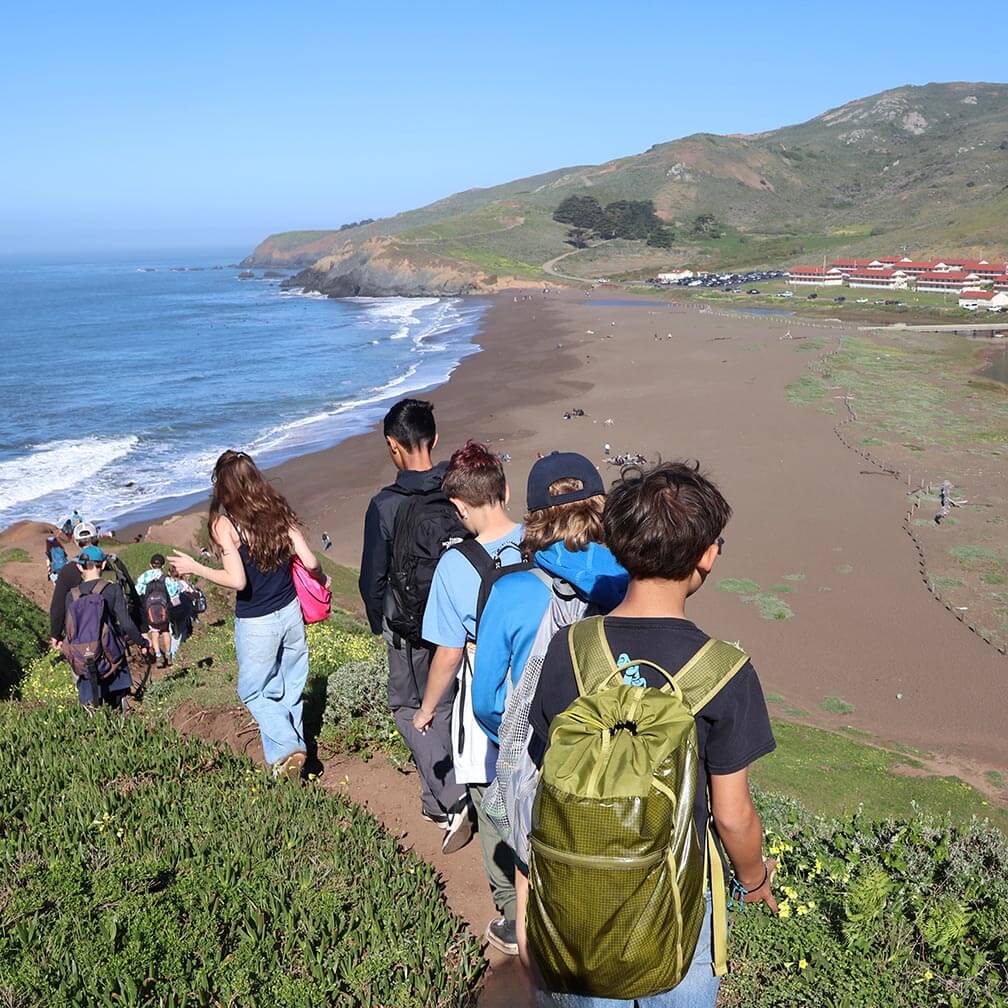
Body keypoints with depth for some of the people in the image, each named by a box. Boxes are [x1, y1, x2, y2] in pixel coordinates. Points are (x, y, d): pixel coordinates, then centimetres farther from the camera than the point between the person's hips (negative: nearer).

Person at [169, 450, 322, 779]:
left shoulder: (224, 523, -14)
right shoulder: (279, 511, 0)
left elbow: (237, 580, -22)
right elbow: (310, 562, -6)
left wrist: (194, 567, -10)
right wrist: (321, 579, 16)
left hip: (255, 623, -5)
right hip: (291, 613, 5)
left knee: (253, 692, 14)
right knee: (290, 691, 17)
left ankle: (287, 748, -2)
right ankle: (283, 757, 28)